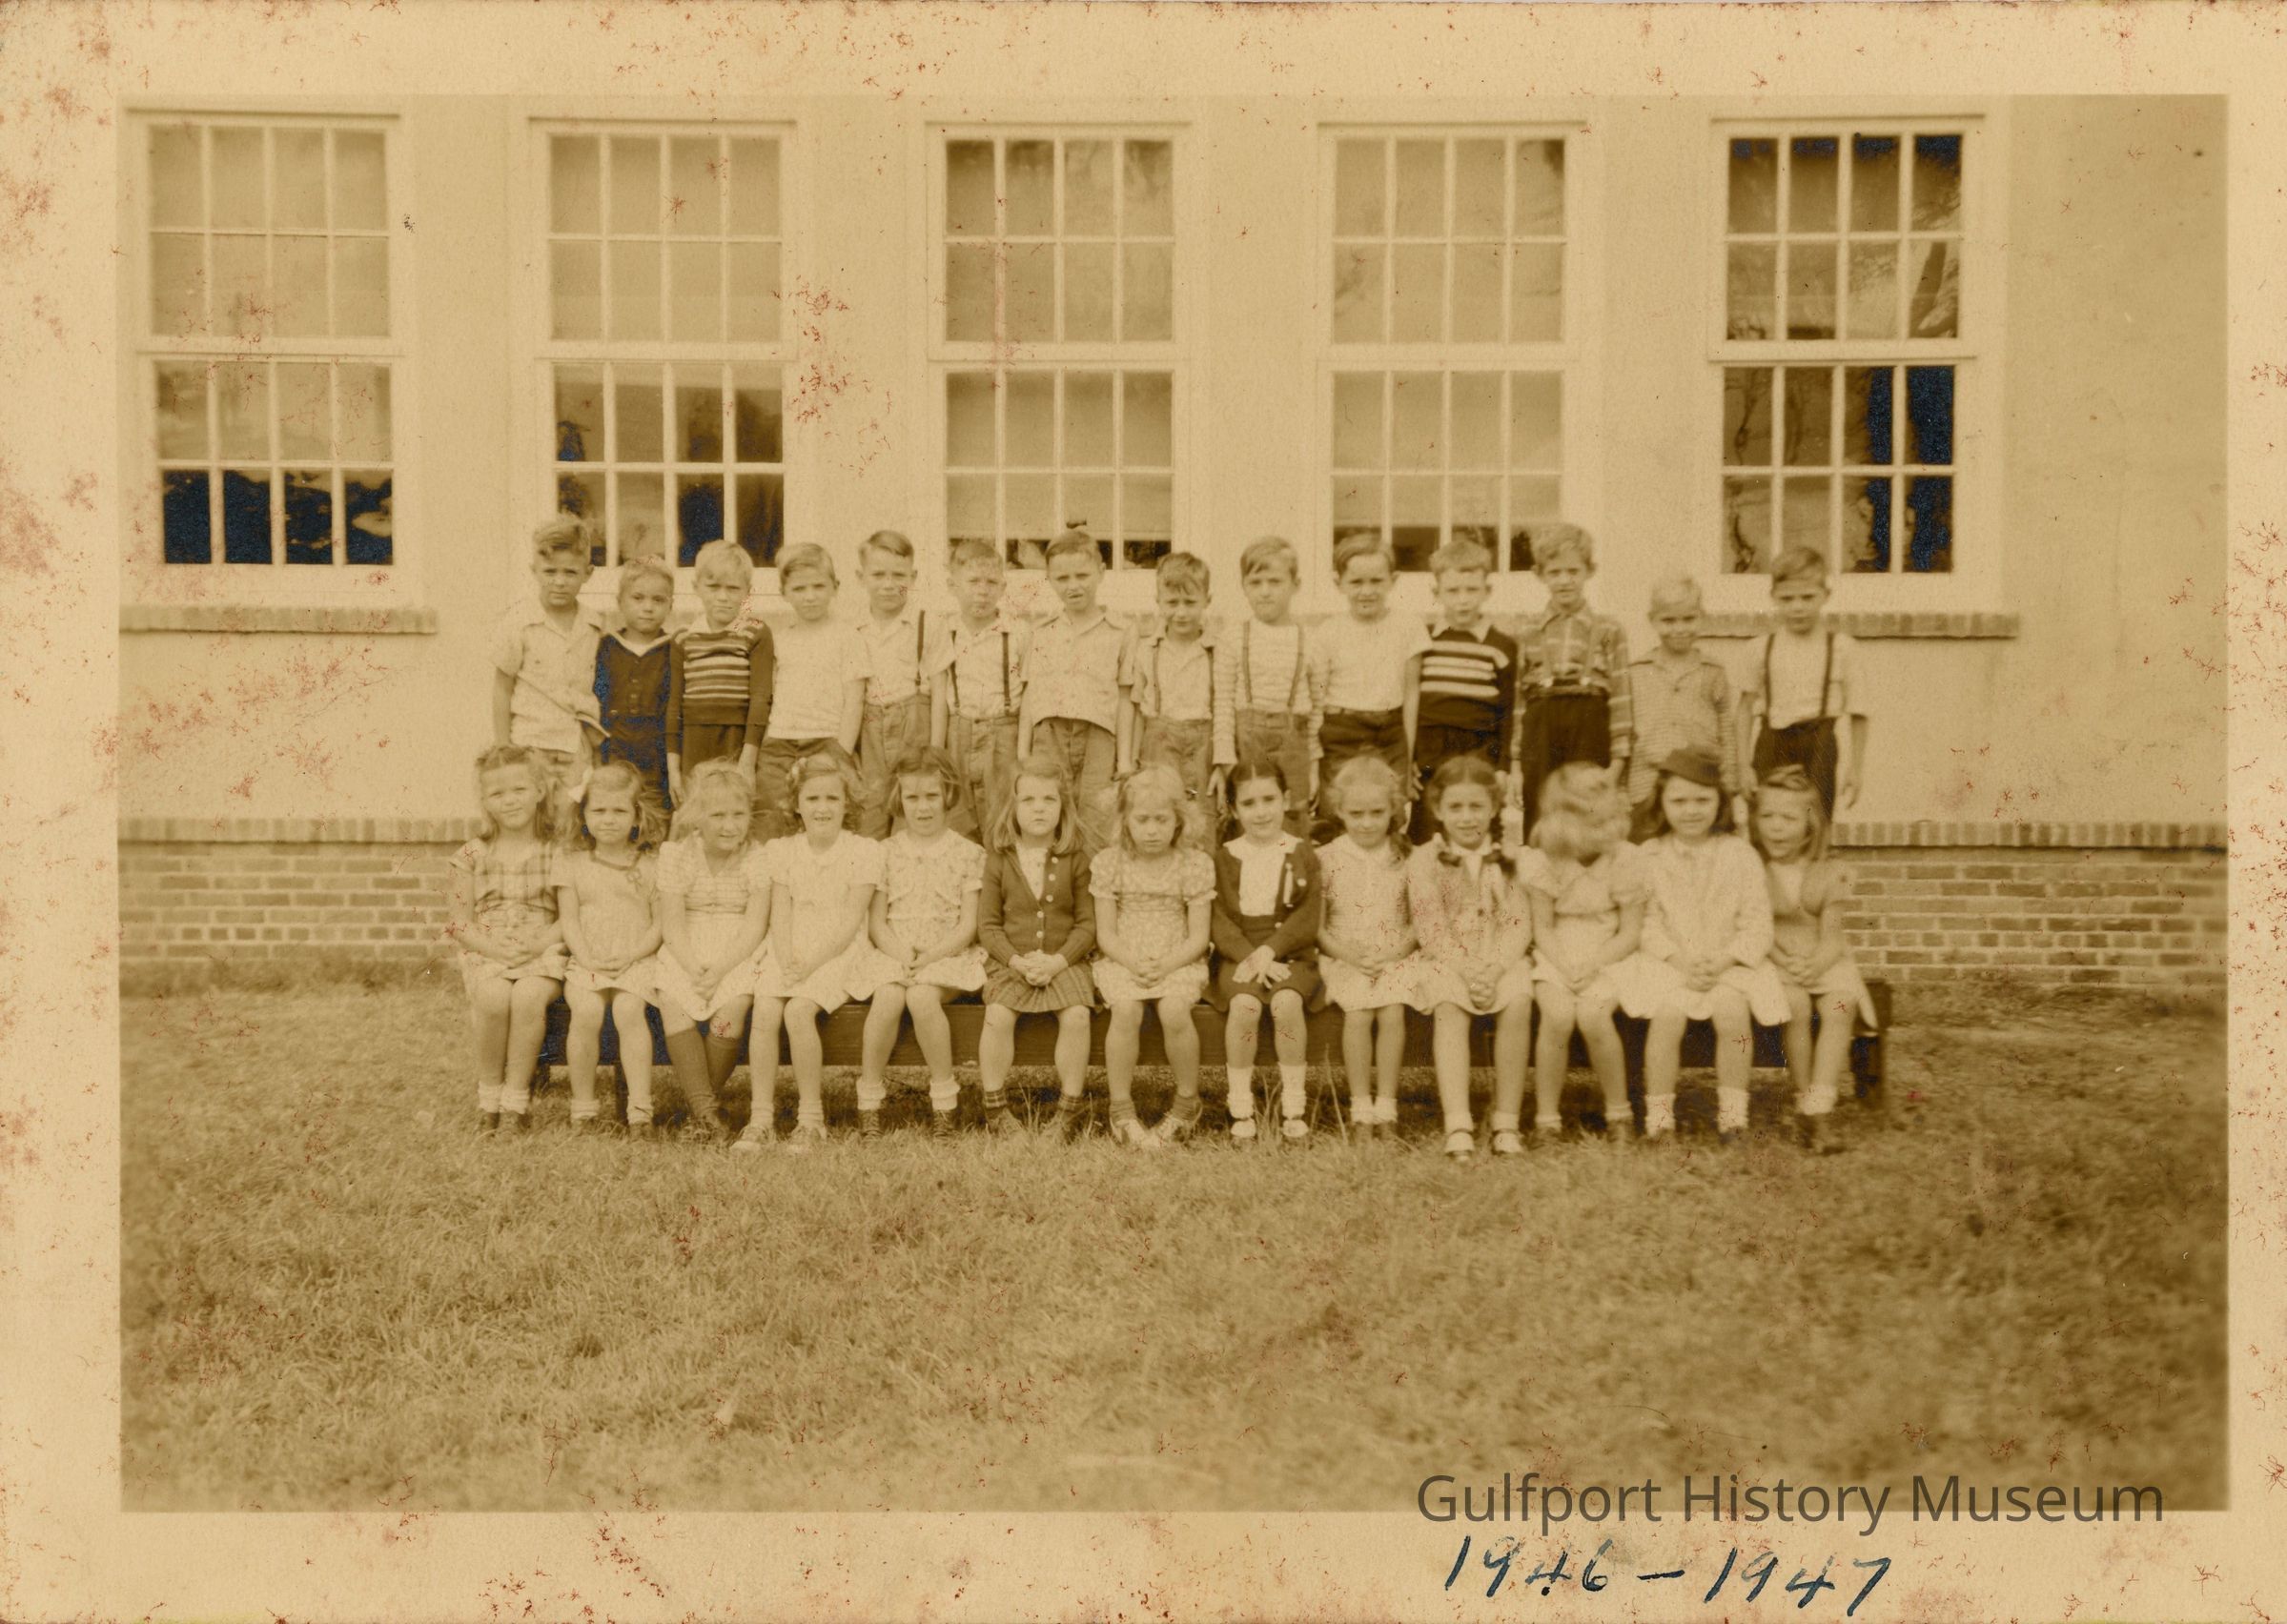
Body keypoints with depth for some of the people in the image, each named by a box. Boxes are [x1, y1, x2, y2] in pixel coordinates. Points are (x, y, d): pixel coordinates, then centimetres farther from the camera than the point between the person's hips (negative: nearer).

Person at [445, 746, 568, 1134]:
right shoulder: (473, 856, 7)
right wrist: (490, 947, -12)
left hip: (541, 953, -1)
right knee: (493, 998, -32)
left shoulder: (558, 852, 4)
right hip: (486, 954, 1)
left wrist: (540, 943, -15)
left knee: (529, 997, -34)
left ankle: (516, 1096, -20)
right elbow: (459, 921, 6)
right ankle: (488, 1094, -12)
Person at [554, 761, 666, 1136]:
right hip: (586, 964, 1)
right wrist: (587, 958, -11)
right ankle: (583, 1105, -14)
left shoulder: (651, 866, 9)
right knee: (587, 1011, -28)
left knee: (628, 1010, -30)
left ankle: (640, 1108, -27)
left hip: (636, 963, -1)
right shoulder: (573, 866, 12)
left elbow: (660, 923, 5)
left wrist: (630, 956, -11)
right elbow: (569, 921, 6)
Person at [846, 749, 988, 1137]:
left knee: (922, 997, -33)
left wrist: (930, 955, -14)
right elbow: (876, 922, 7)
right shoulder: (886, 852, 11)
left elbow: (968, 925, 1)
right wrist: (901, 952, -13)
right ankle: (869, 1096, -15)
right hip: (894, 953, 2)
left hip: (946, 955, -1)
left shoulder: (968, 853, 6)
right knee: (888, 998, -30)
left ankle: (944, 1093, -17)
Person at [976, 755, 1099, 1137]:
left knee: (1076, 1015, -26)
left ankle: (1069, 1110, -10)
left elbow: (1087, 922, 1)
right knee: (998, 1015, -26)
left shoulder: (1075, 860, 2)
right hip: (1010, 961, 0)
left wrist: (1058, 961, -14)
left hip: (1063, 961, 0)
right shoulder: (999, 859, 2)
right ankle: (995, 1108, -9)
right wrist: (1016, 960, -14)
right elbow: (988, 924, 2)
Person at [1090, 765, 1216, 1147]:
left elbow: (1198, 936, -2)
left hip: (1177, 961, 0)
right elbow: (1106, 933, 1)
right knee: (1126, 1010, -30)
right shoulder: (1109, 862, 1)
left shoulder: (1194, 863, -1)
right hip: (1122, 960, 1)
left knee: (1174, 1010, -30)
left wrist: (1166, 964, -18)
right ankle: (1121, 1111, -16)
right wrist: (1132, 962, -17)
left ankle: (1187, 1102, -6)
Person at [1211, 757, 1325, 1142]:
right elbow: (1218, 920, 0)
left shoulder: (1302, 853, 7)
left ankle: (1294, 1106, -19)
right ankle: (1240, 1107, -19)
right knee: (1244, 1003, -30)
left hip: (1290, 955, 0)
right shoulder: (1224, 857, 8)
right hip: (1238, 957, 0)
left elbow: (1307, 919, -1)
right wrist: (1249, 956, -15)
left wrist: (1269, 951, -14)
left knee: (1287, 1002, -30)